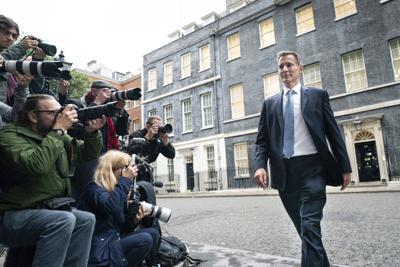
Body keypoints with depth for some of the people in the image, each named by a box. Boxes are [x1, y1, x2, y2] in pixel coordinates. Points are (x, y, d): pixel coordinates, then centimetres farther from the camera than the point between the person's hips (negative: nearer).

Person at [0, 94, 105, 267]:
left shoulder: (58, 137, 7)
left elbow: (89, 154, 10)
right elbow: (37, 165, -33)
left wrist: (92, 132, -9)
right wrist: (59, 129, -26)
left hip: (47, 208, 7)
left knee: (86, 219, -12)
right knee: (64, 220, -30)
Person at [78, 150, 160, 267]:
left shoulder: (114, 190, 12)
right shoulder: (94, 188, -12)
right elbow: (111, 207, -35)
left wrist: (133, 220, -2)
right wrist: (125, 179, -26)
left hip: (113, 240, 8)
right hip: (99, 249, -8)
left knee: (153, 233, -3)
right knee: (144, 239, -22)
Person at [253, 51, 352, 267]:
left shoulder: (317, 95, 8)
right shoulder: (270, 103, 12)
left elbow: (334, 133, 5)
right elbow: (262, 139, 6)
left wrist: (345, 167, 2)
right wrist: (260, 165, -10)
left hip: (311, 167, -3)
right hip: (285, 171, 3)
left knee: (310, 226, -11)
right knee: (305, 228, 14)